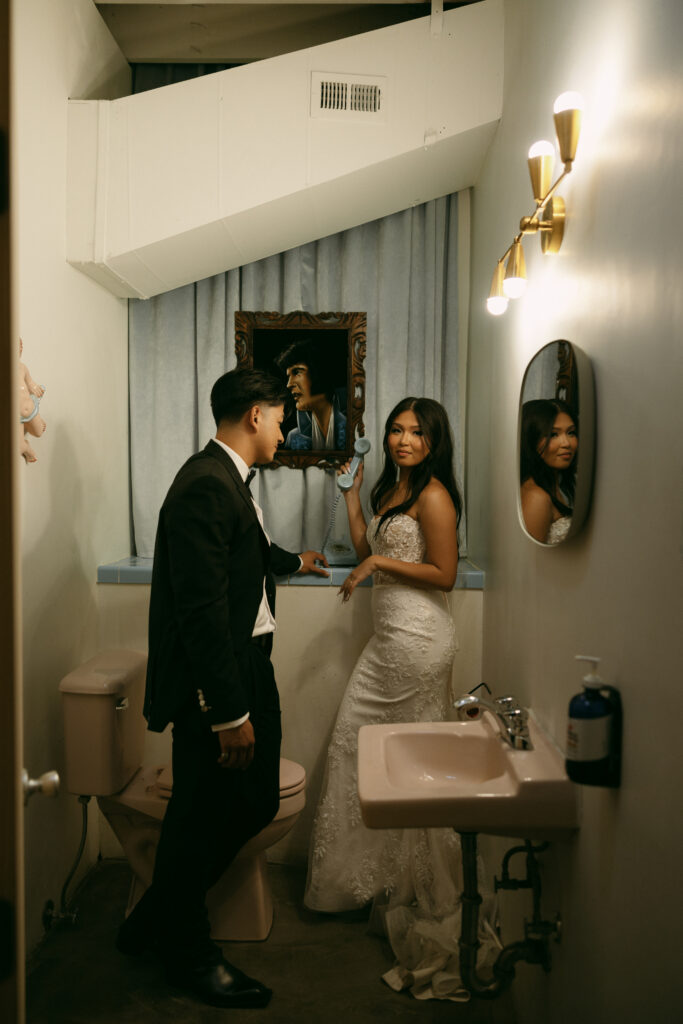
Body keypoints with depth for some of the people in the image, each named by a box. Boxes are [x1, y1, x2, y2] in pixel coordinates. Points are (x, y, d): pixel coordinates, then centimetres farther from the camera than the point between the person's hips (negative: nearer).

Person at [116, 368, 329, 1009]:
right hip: (214, 683, -11)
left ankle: (153, 923, 37)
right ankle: (186, 953, 31)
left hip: (246, 666, 11)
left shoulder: (226, 480, 13)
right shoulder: (206, 486, -21)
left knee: (254, 801, 18)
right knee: (203, 813, 7)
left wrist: (294, 561, 54)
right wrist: (230, 713, -24)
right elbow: (202, 608, -26)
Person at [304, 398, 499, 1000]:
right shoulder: (392, 489, 15)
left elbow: (445, 574, -16)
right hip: (390, 635, 10)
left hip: (419, 638, -10)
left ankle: (424, 893, 14)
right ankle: (361, 872, 31)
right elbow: (367, 551, 18)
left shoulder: (433, 494, -13)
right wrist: (352, 496, 14)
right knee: (353, 736, 14)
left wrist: (380, 563, -15)